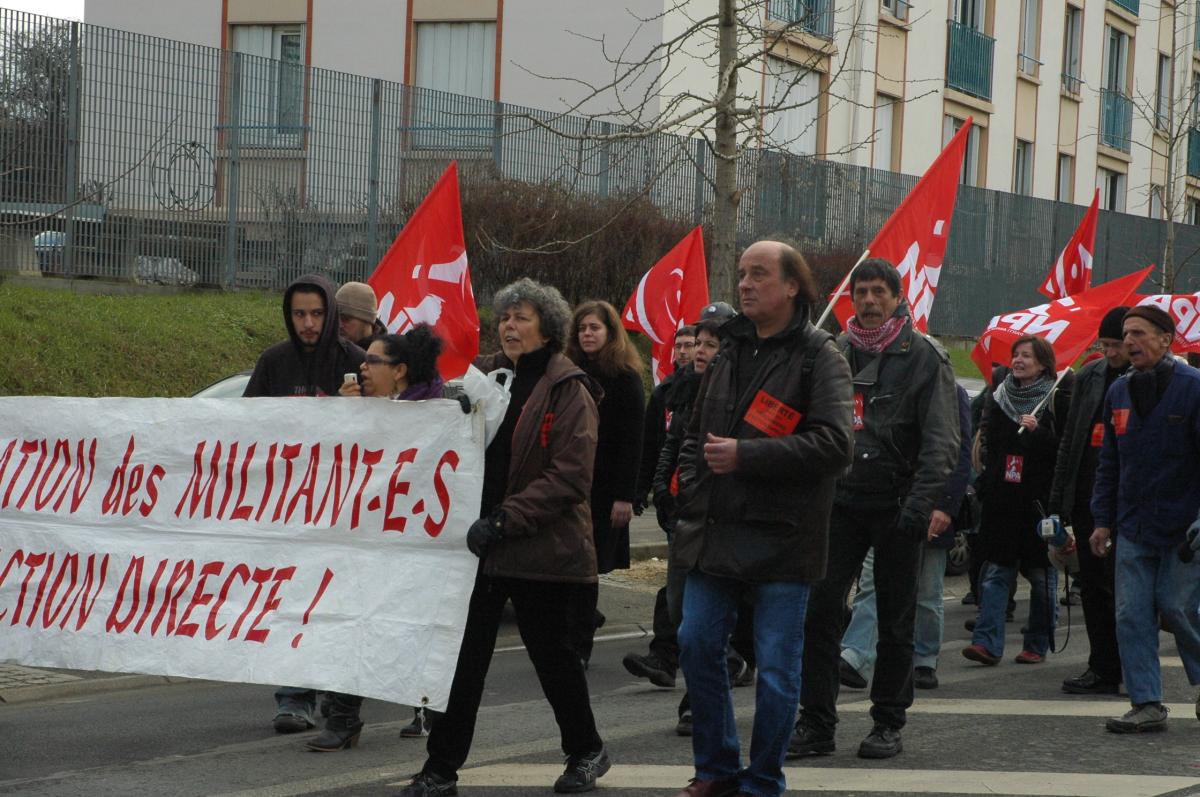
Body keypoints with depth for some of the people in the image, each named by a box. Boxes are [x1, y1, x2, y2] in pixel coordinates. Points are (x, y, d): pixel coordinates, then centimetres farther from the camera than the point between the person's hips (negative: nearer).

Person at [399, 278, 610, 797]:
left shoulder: (569, 392, -8)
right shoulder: (485, 376, 10)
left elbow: (569, 477, -16)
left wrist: (504, 519, -22)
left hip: (542, 547, -5)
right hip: (479, 541, 5)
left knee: (551, 653, 8)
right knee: (462, 656, 2)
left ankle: (586, 752, 29)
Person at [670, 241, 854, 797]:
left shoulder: (818, 356, -6)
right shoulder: (730, 351, 14)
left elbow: (835, 443, -18)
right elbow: (695, 433, 25)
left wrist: (745, 455, -20)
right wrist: (692, 491, 8)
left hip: (781, 538, -6)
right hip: (713, 534, 6)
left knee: (776, 665, 0)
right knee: (697, 646, 7)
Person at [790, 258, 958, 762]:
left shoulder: (923, 357, -2)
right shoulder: (835, 353, 10)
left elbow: (941, 442, -8)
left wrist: (919, 504, -19)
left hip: (895, 505, -3)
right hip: (840, 499, 3)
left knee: (895, 621, 5)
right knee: (819, 610, -4)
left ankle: (888, 722, 15)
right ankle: (816, 724, 1)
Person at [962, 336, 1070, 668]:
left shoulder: (1058, 400, -2)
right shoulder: (1000, 397, 11)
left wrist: (1038, 432, -21)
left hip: (1040, 499, -4)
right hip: (1001, 499, 4)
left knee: (1042, 575, 5)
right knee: (995, 572, -3)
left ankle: (1037, 645, 15)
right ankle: (987, 642, -8)